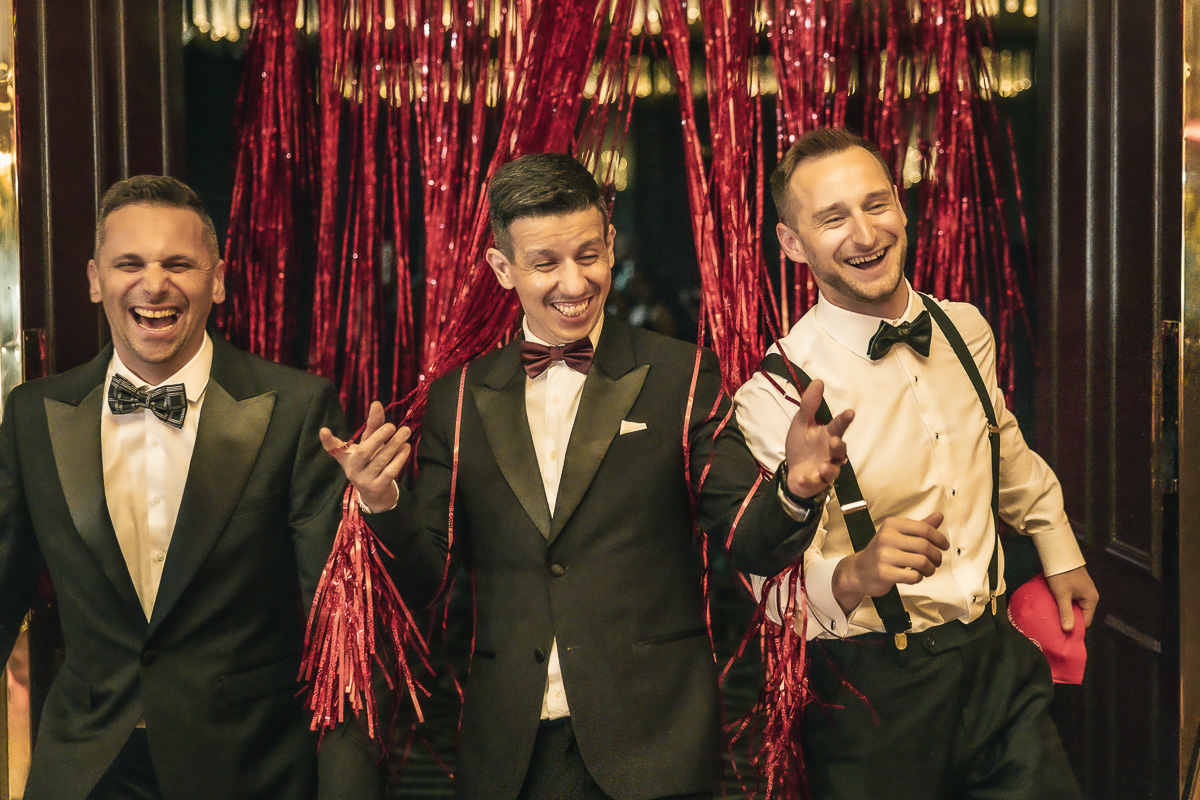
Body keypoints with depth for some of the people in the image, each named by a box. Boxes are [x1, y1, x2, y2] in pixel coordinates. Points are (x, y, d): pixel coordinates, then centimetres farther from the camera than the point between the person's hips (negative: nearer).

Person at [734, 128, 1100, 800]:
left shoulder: (965, 330, 1)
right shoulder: (775, 398, -18)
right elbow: (777, 588, -17)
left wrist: (1060, 551, 30)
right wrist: (853, 577, -37)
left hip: (999, 662, 5)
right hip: (876, 695, -5)